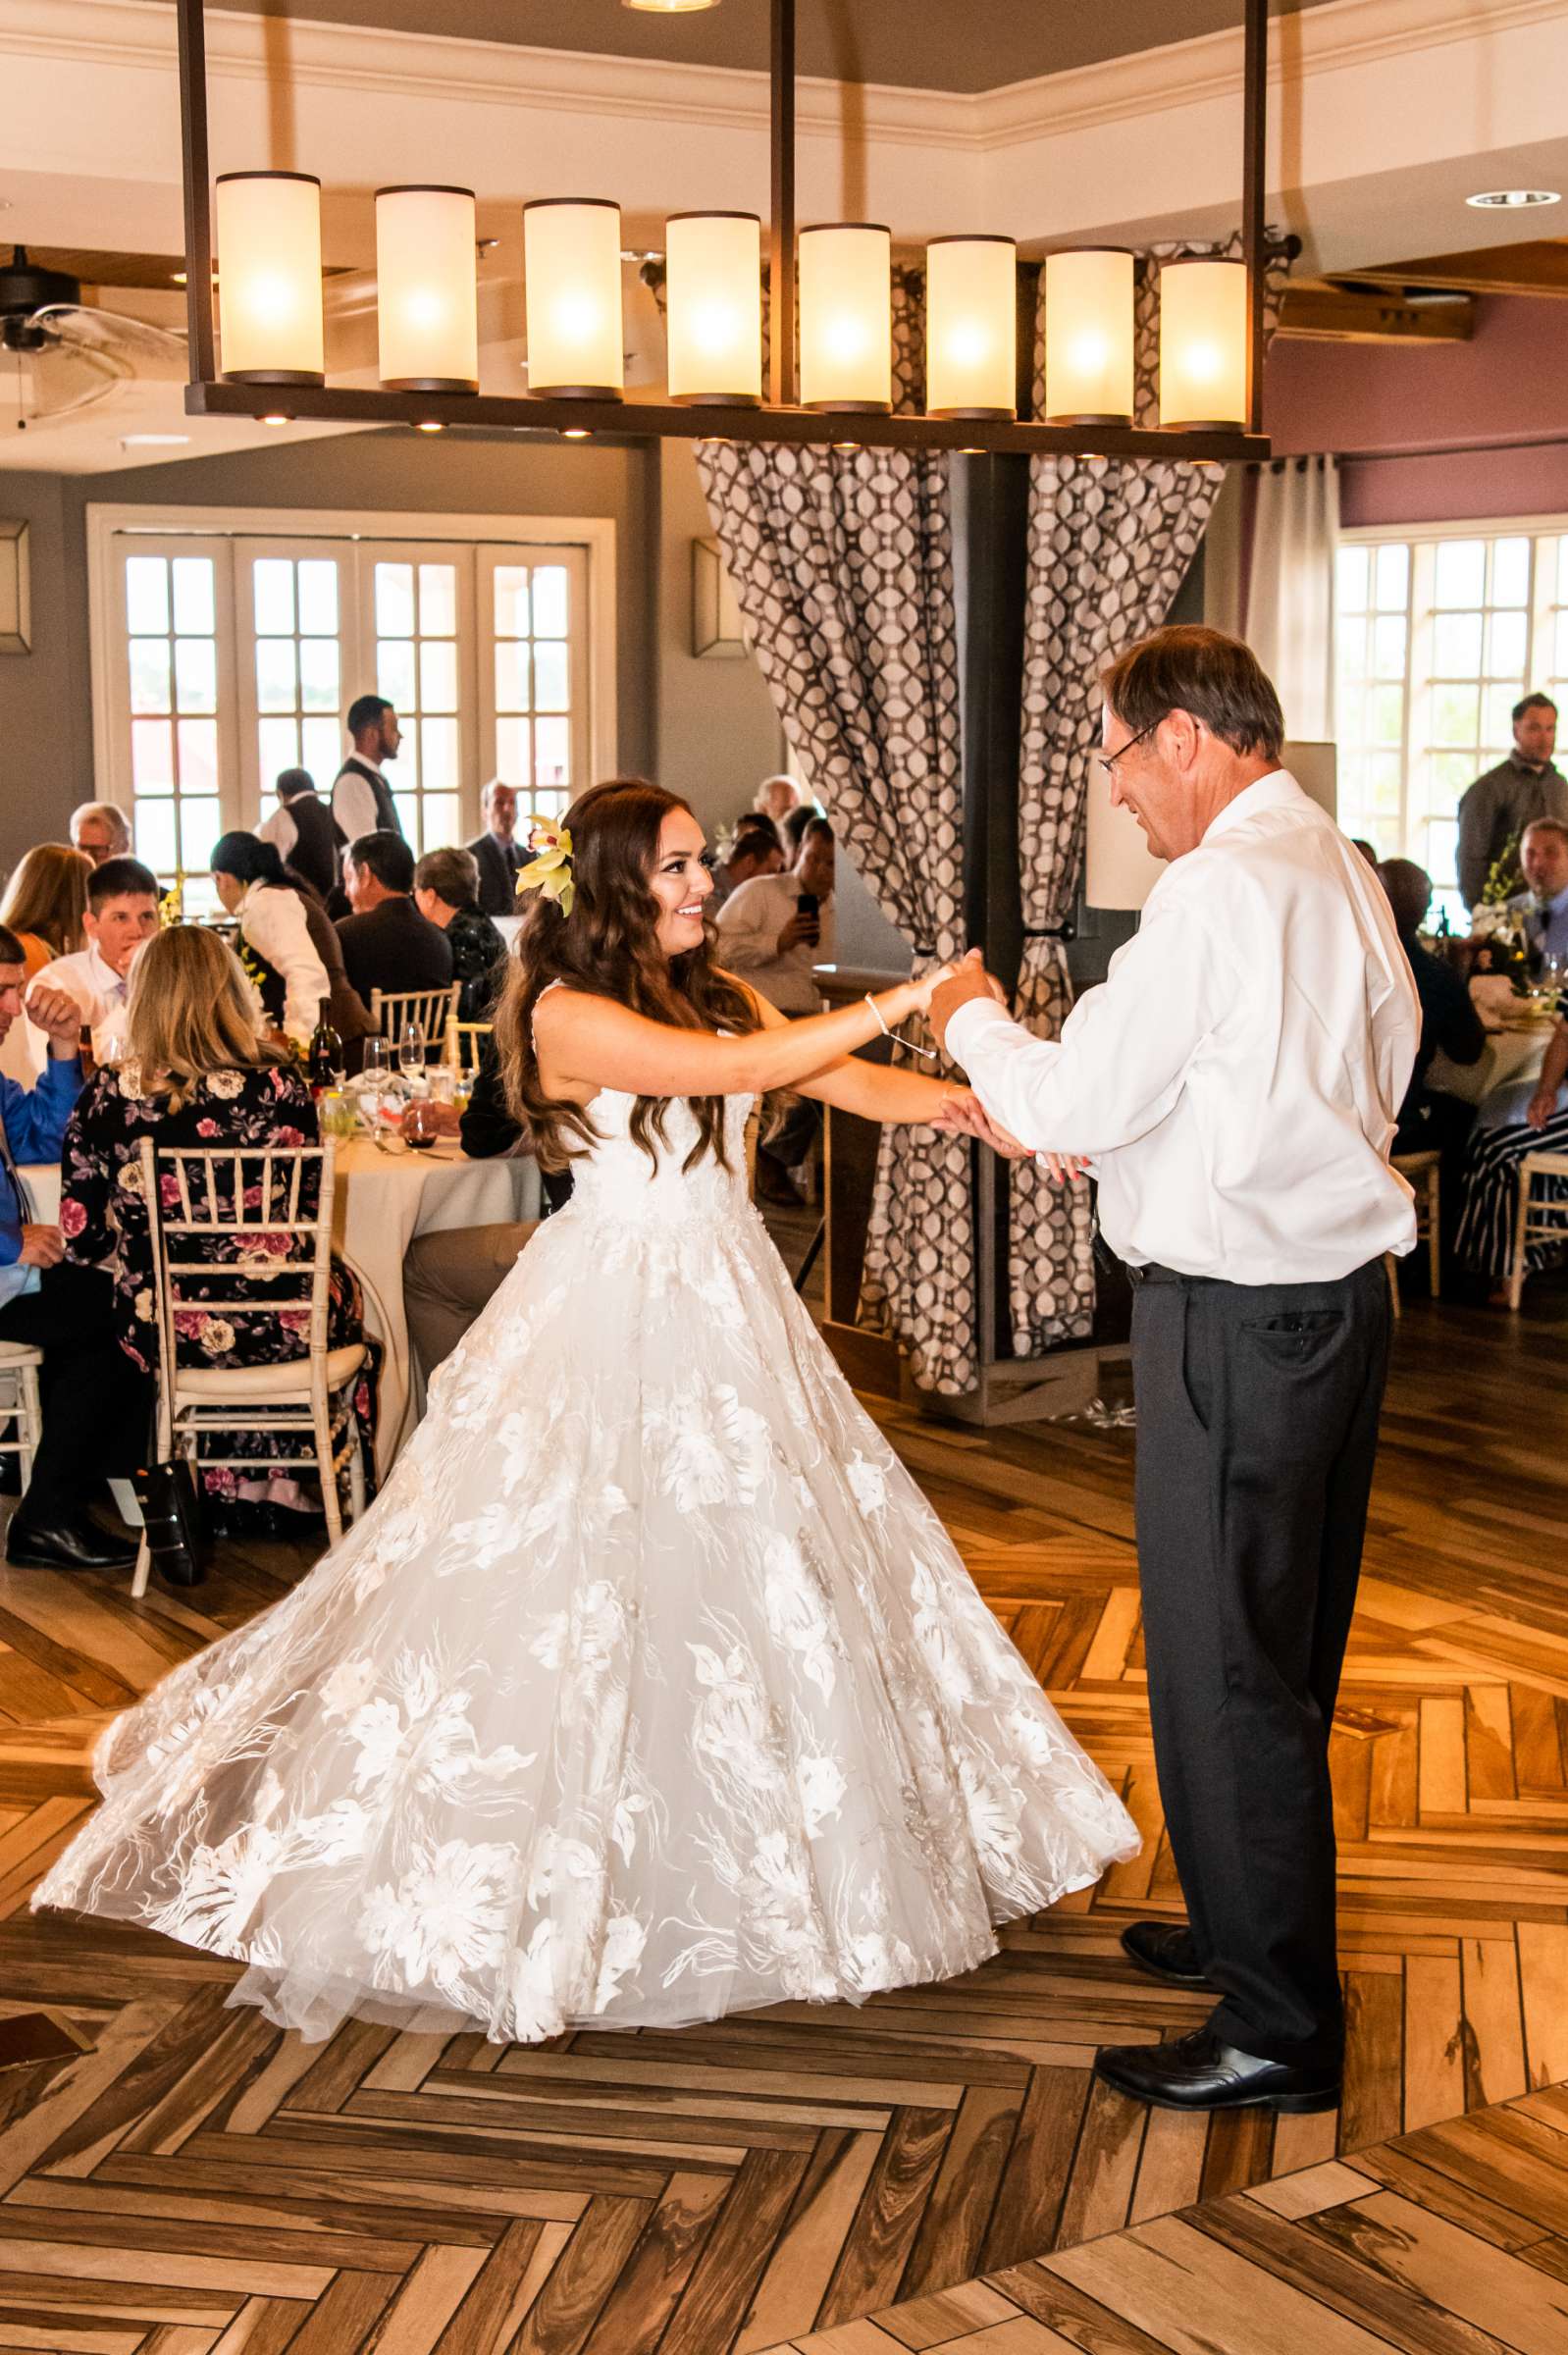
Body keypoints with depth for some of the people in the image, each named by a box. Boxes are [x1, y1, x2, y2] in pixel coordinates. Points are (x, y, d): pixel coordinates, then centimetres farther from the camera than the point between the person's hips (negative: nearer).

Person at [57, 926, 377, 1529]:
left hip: (162, 1337, 1)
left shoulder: (107, 1098, -9)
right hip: (284, 1330, -1)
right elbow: (311, 1203, 5)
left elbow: (82, 1238, -3)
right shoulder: (279, 1083, -9)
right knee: (342, 1286, 35)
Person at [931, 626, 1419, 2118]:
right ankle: (1257, 1926, 37)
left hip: (1238, 1321, -10)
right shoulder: (1342, 873, 11)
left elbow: (1074, 1106, -16)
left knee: (1226, 1667, 0)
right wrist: (1117, 1132, 15)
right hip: (1336, 1289, 10)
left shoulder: (1224, 890, -20)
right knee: (1285, 1655, 21)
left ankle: (1279, 2028, 10)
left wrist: (974, 1022, 2)